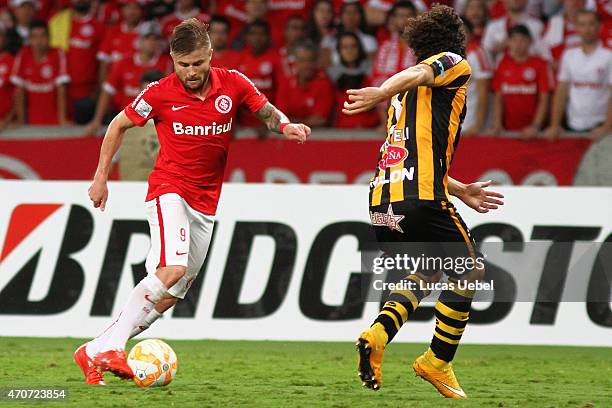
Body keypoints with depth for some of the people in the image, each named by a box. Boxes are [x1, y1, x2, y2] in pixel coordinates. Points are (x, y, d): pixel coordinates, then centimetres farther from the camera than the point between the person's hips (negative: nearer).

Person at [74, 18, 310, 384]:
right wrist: (101, 178, 7)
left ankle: (95, 353, 7)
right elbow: (119, 124, 6)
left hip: (206, 202, 4)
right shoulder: (160, 94, -9)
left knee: (171, 296, 2)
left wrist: (286, 125, -9)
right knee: (173, 268, -28)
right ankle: (111, 346, -27)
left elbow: (266, 110, 14)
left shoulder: (233, 84, -3)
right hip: (169, 190, -4)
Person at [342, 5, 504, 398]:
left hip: (383, 202, 7)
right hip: (422, 199, -7)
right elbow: (418, 74, -17)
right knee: (468, 272, 12)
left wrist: (460, 191, 41)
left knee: (424, 277, 24)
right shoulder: (454, 64, 5)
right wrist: (382, 92, -34)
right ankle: (438, 362, 10)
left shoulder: (408, 94, 28)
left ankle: (378, 334, -1)